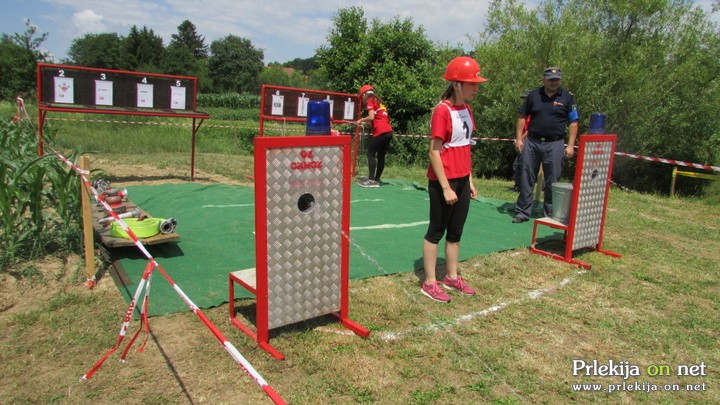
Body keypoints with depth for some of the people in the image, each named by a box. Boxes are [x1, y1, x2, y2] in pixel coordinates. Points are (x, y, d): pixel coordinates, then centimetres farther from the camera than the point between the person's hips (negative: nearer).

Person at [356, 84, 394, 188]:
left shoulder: (370, 101, 2)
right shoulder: (379, 101, 26)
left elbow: (371, 117, -11)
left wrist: (361, 120, 4)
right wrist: (365, 123, 23)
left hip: (381, 132, -8)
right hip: (389, 131, 8)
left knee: (371, 153, -2)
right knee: (381, 156, 10)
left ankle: (371, 180, -7)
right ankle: (376, 179, 12)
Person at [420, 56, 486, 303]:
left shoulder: (466, 110, 10)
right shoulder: (443, 111, -15)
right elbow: (434, 152, -17)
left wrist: (470, 181, 14)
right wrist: (445, 188, -19)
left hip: (462, 180, 8)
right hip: (443, 181, -8)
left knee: (456, 232, 15)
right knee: (436, 231, 2)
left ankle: (452, 278, 28)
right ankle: (430, 283, 14)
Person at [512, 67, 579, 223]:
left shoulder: (567, 97, 2)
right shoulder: (533, 95, 5)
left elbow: (573, 122, 2)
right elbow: (522, 117, 9)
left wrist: (570, 145, -5)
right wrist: (519, 138, 0)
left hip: (555, 144, -1)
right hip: (532, 142, 1)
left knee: (552, 181, 5)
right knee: (526, 178, 4)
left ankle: (550, 213, 17)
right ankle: (522, 212, 11)